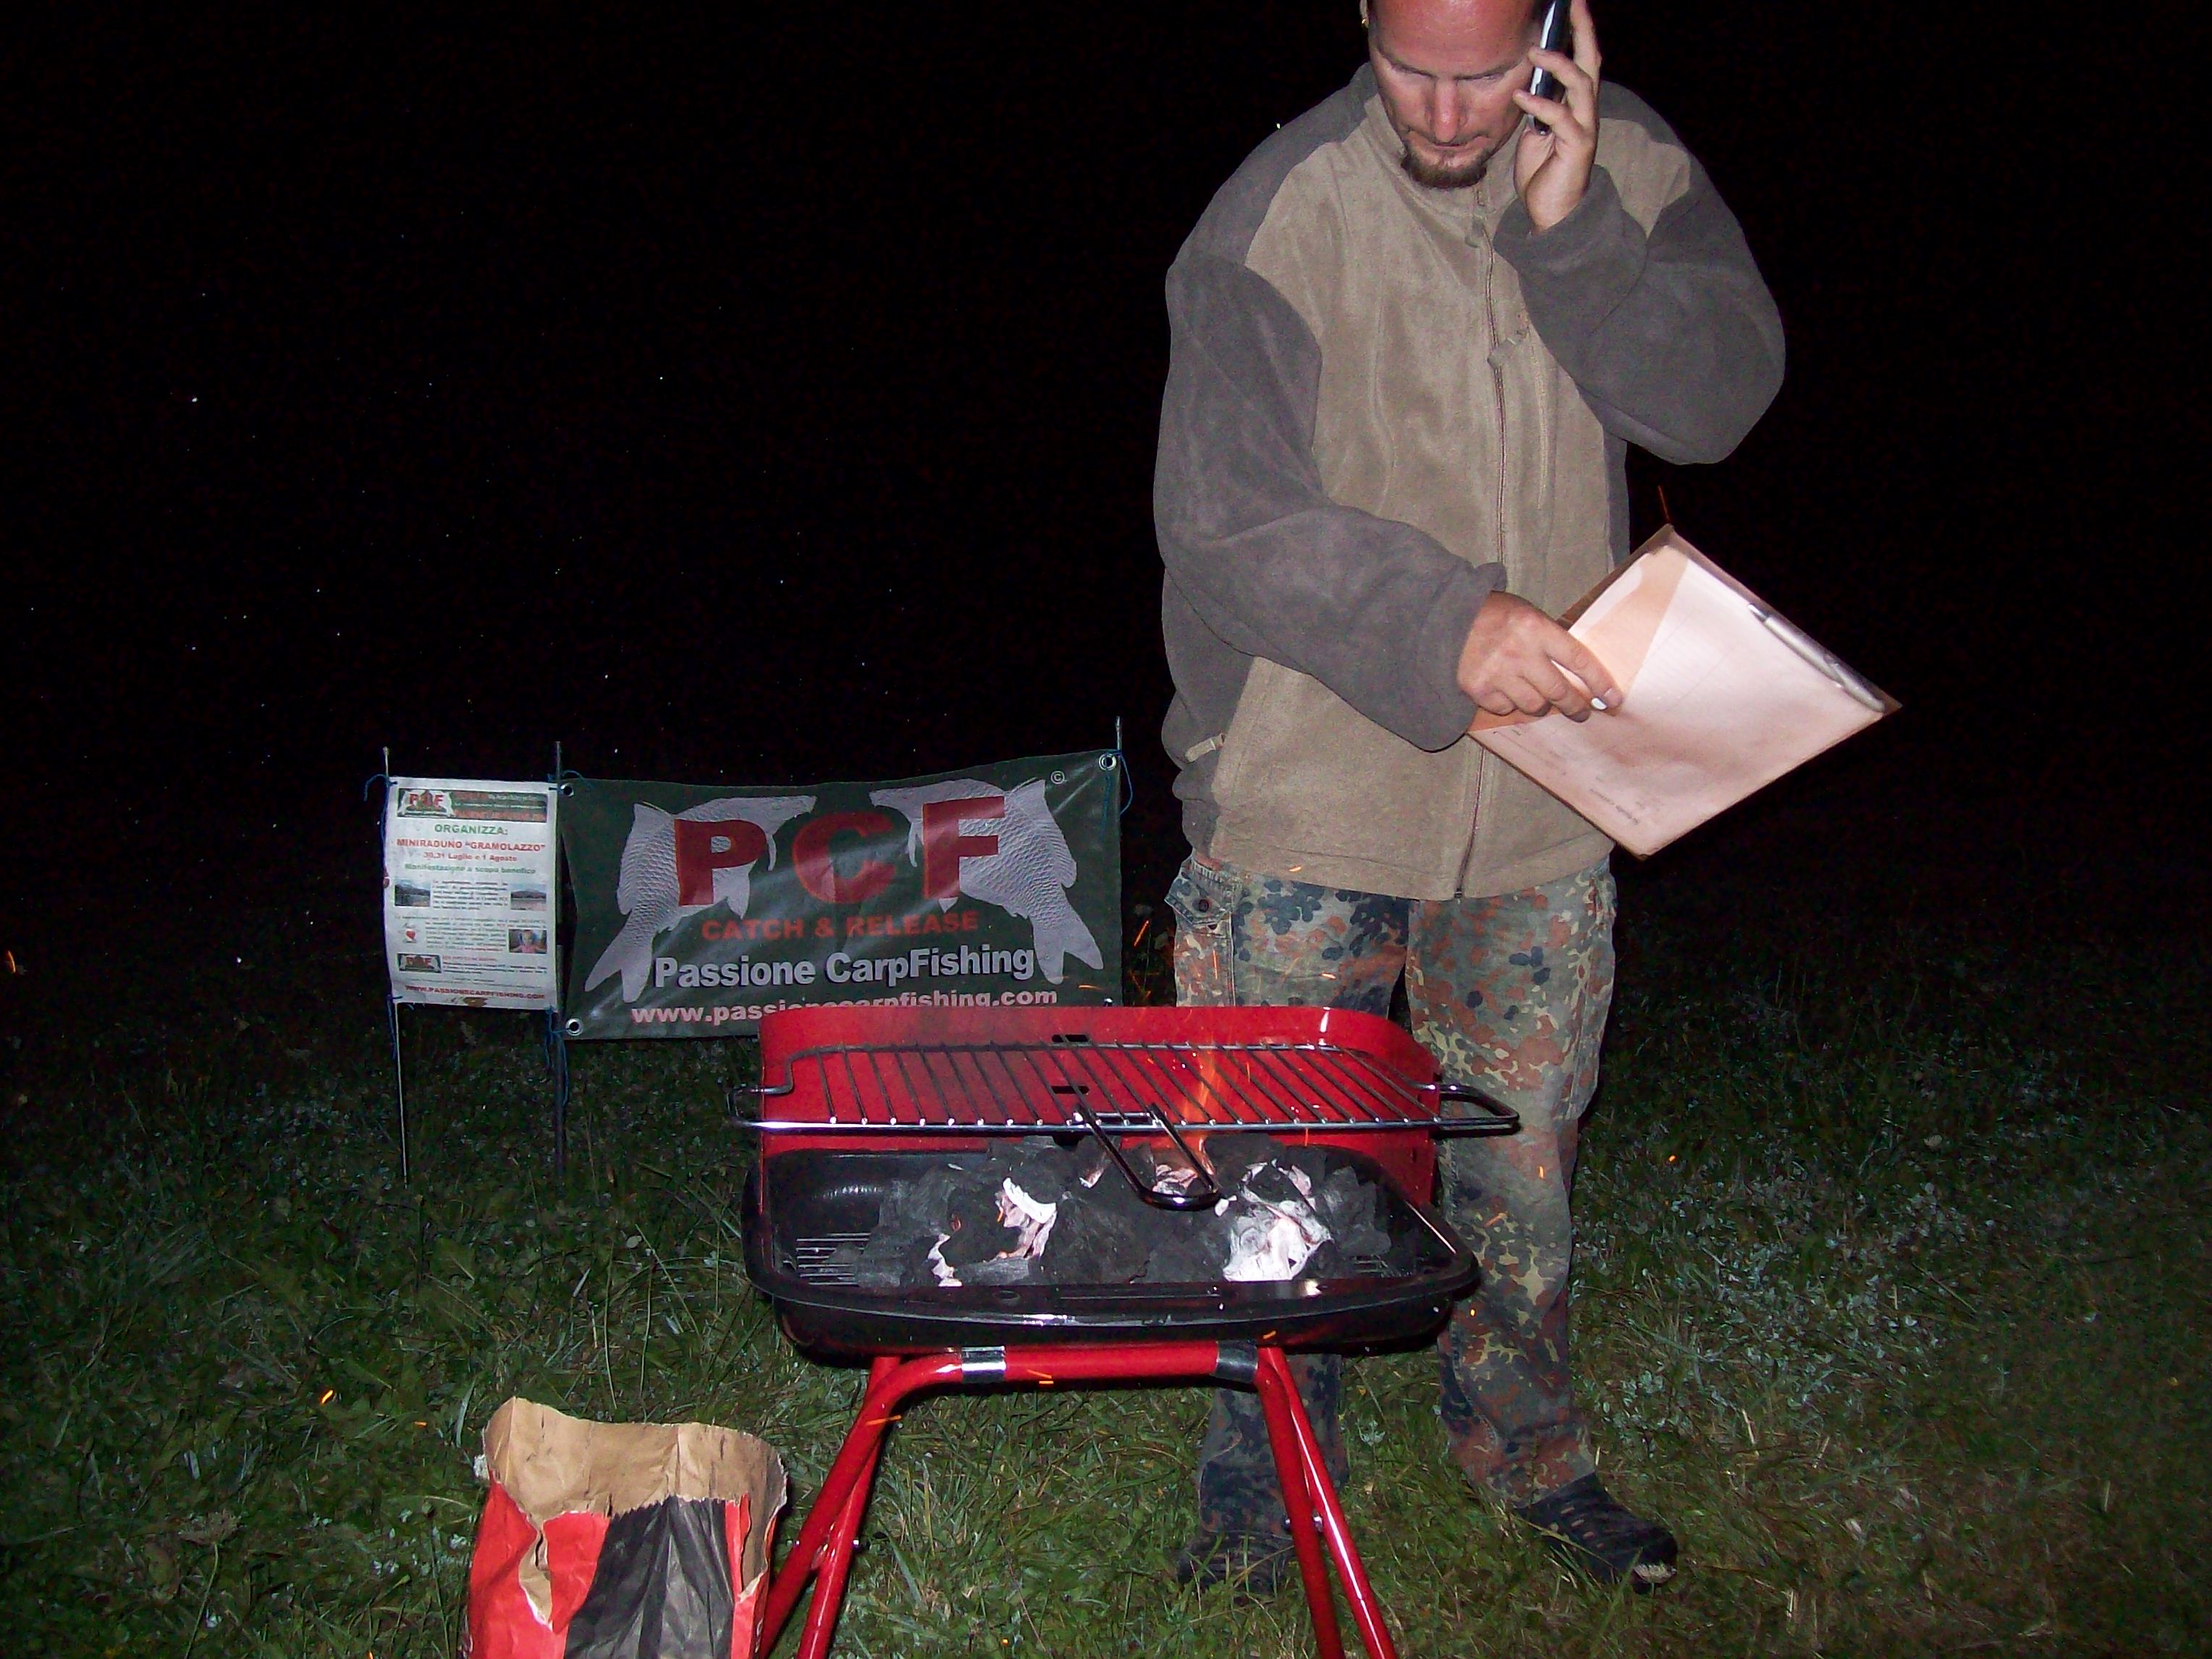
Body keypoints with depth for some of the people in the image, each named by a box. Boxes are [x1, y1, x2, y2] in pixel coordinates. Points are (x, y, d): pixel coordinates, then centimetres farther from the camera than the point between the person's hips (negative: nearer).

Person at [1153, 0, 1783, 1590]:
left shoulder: (1627, 164, 1)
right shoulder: (1279, 217, -13)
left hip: (1547, 783, 4)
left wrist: (1575, 232, -20)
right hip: (1312, 780, -3)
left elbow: (1723, 395, -7)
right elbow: (1223, 518, -17)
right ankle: (1263, 1487, 27)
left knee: (1524, 1145, 17)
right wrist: (1445, 625, -30)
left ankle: (1525, 1440, 38)